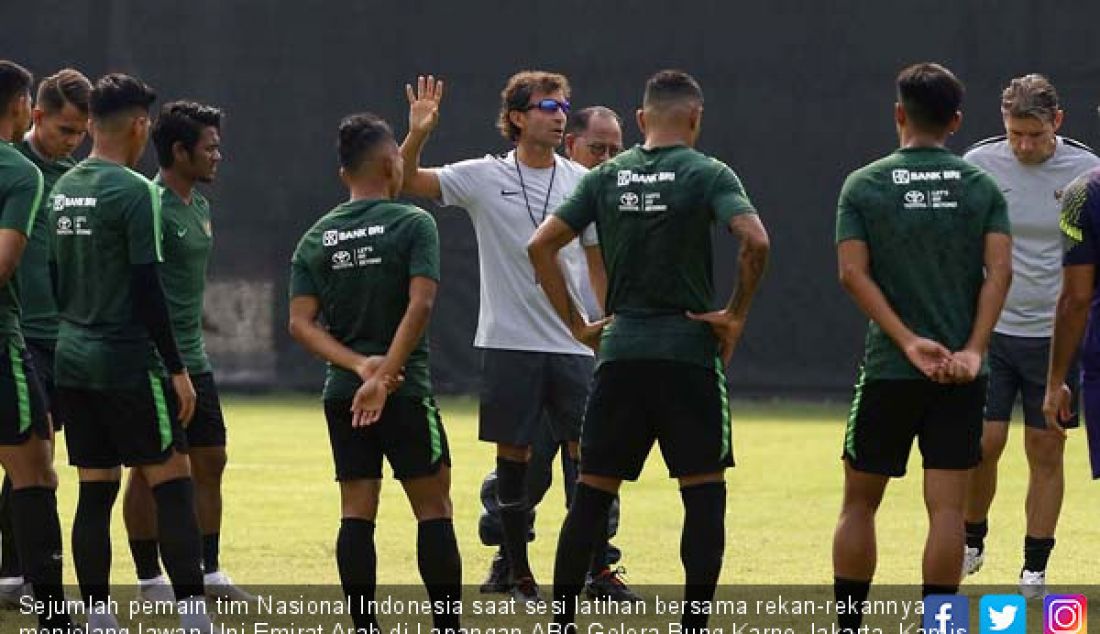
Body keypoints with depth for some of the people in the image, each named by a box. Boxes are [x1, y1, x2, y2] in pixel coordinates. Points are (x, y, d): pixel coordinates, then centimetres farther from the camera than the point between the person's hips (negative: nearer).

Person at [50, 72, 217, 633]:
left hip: (72, 358, 7)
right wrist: (177, 368, -10)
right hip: (128, 362, -7)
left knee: (95, 490, 9)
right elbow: (147, 288, -15)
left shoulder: (62, 189, 10)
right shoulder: (133, 191, -12)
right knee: (172, 481, -4)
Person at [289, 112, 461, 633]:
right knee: (433, 508, 2)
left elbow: (300, 323, -1)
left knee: (356, 513, 5)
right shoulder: (413, 224, -6)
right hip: (407, 392, -4)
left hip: (342, 392, 4)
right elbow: (419, 305, -18)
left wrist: (359, 365, -10)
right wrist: (386, 374, -19)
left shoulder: (315, 239, 8)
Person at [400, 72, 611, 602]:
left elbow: (599, 260, 12)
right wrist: (417, 134, -20)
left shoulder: (582, 182, 6)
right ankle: (519, 574, 13)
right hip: (508, 343, -2)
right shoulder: (484, 177, 0)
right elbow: (406, 182, -3)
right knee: (512, 458, 2)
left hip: (573, 342, 2)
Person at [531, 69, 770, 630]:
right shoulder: (707, 174, -5)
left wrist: (575, 324, 9)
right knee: (703, 491, 3)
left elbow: (541, 246, 4)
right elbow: (755, 242, -20)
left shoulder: (606, 176, 7)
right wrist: (737, 314, -7)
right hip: (689, 351, -3)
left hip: (620, 350, 3)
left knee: (593, 491, 8)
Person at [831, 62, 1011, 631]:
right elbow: (999, 270, -7)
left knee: (859, 502, 11)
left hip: (888, 370, -1)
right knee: (947, 508, -1)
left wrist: (909, 342, -12)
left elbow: (854, 273, -9)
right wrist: (972, 351, -11)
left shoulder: (864, 185, 1)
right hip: (962, 372, 1)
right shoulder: (982, 187, 4)